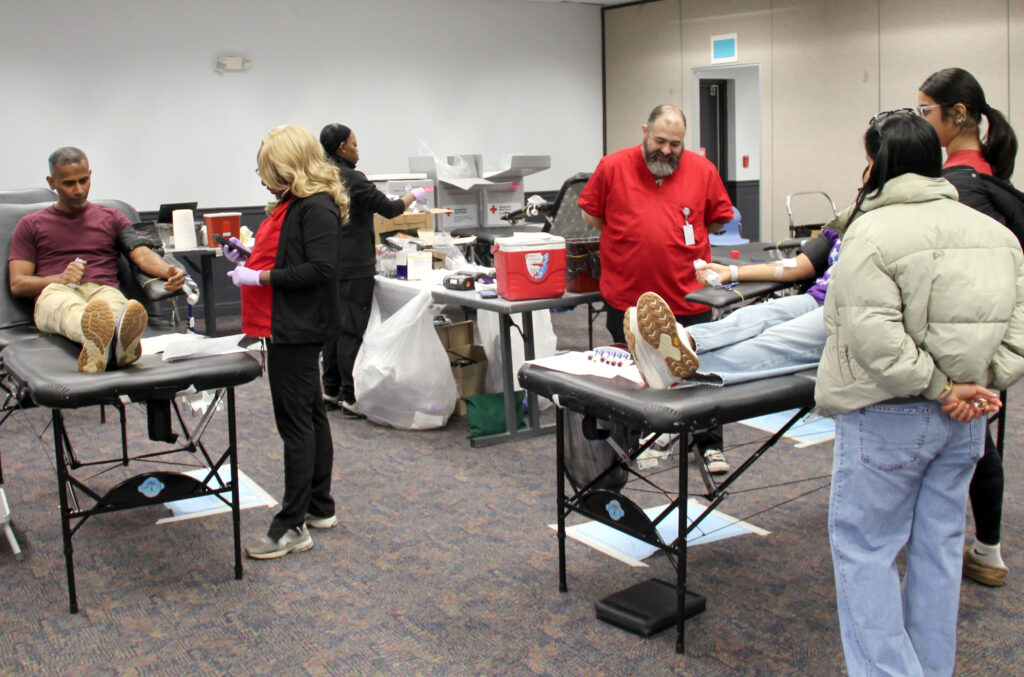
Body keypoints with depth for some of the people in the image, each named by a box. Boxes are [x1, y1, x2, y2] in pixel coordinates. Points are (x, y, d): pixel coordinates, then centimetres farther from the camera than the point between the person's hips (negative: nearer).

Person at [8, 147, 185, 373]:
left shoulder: (111, 217, 27)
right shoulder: (30, 225, 23)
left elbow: (142, 255, 10)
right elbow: (17, 284, 13)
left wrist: (168, 271, -14)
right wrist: (60, 278, -8)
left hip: (104, 291, 1)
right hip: (56, 292, -1)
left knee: (114, 303, -38)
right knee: (65, 304, -40)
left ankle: (120, 338, -73)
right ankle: (97, 336, -74)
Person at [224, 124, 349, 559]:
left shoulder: (317, 208, -16)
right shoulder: (290, 204, 15)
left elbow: (321, 270, -25)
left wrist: (260, 277, -20)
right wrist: (248, 261, 11)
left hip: (298, 329, -11)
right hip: (287, 327, 11)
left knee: (296, 422, -6)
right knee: (310, 414, 16)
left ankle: (292, 527, 0)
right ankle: (319, 507, 28)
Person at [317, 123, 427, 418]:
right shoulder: (352, 179, -16)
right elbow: (389, 209, -12)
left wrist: (370, 249, 28)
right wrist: (413, 196, 5)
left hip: (329, 264, 9)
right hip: (353, 269, -9)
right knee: (352, 330, -6)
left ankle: (331, 390, 21)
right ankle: (351, 397, -3)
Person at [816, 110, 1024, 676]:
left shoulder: (873, 233, -15)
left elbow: (876, 341, -24)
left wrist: (940, 388, -15)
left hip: (885, 420, -7)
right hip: (963, 421, 7)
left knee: (864, 550, 3)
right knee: (938, 545, 17)